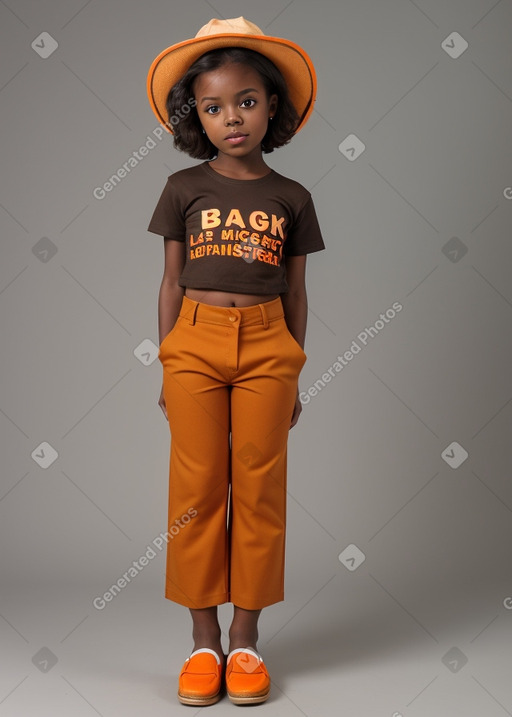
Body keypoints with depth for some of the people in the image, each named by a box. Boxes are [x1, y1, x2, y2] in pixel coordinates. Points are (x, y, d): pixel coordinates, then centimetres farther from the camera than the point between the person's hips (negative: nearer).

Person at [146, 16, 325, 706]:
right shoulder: (184, 188, 5)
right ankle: (204, 637, 14)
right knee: (197, 486, 1)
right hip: (195, 341, 0)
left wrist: (292, 376, 9)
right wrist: (167, 368, 5)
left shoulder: (291, 197, 7)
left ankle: (247, 639, 15)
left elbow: (295, 293, 10)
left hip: (266, 345, 1)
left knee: (259, 487, 2)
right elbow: (172, 282, 7)